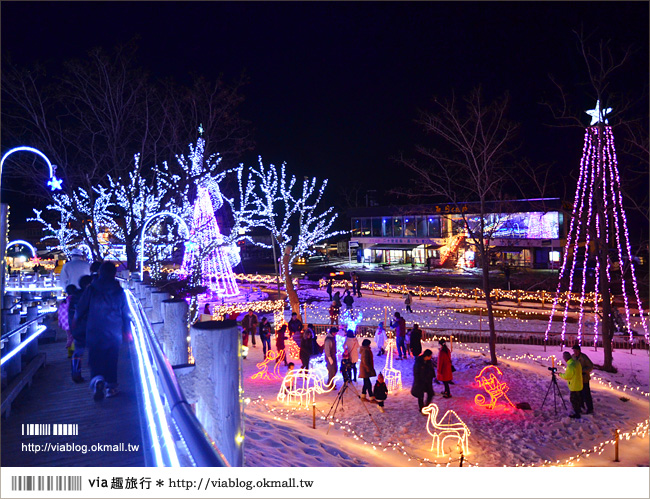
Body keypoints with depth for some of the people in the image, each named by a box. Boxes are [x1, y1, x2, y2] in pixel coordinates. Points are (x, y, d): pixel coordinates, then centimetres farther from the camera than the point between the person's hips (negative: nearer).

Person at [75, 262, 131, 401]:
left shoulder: (91, 289, -3)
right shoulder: (119, 291, 0)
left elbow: (81, 309, 3)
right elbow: (126, 314, 5)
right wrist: (127, 331, 16)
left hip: (94, 332, -1)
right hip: (114, 333, 1)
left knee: (95, 359, 4)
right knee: (111, 360, 11)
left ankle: (97, 380, -20)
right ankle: (111, 386, 15)